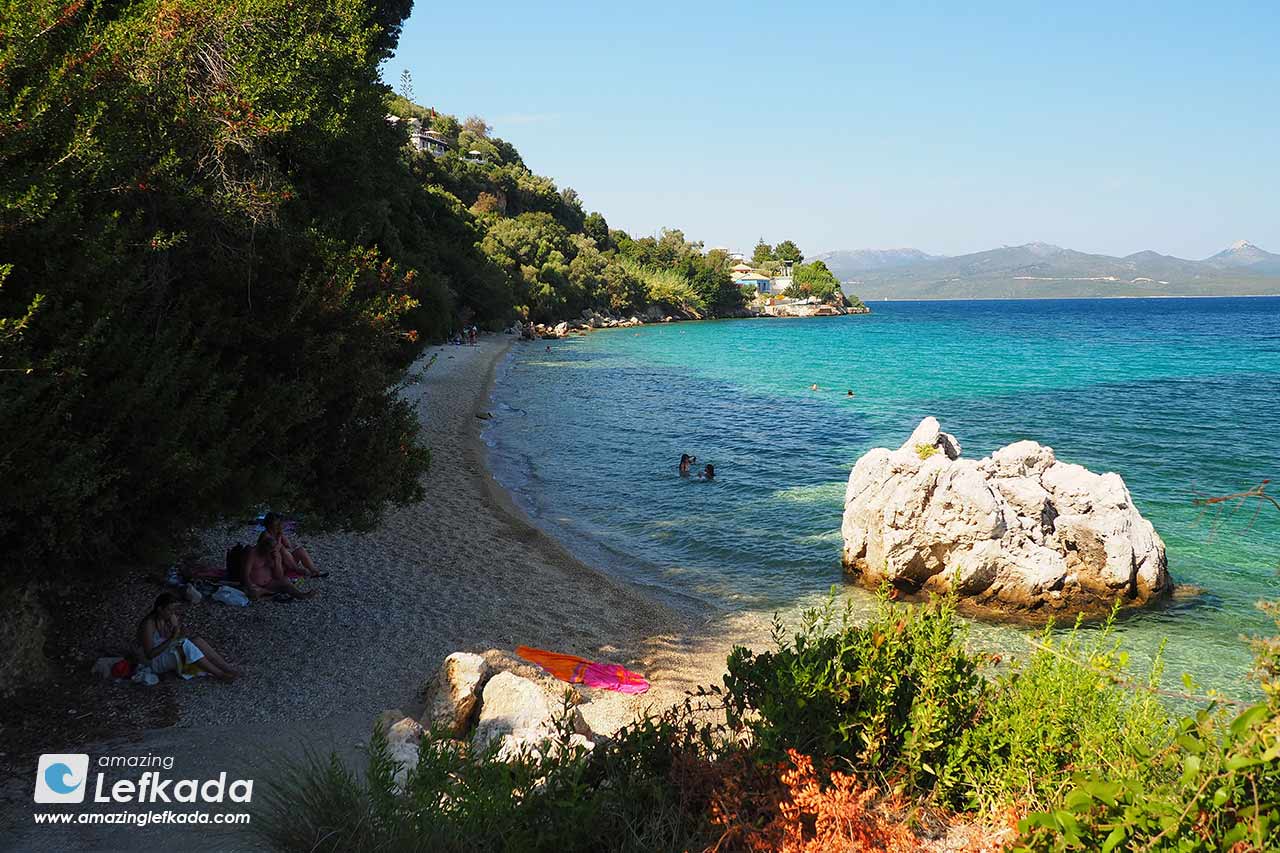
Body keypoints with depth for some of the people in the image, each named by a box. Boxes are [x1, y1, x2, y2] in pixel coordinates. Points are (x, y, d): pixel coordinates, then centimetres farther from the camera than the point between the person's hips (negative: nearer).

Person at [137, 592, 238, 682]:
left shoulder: (169, 618, -4)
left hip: (172, 653, 7)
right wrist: (171, 639, -32)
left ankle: (228, 668, -24)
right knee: (186, 645, -32)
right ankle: (220, 675, -27)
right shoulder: (148, 624, -24)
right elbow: (149, 654, -26)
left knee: (197, 641, -19)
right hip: (156, 662, -7)